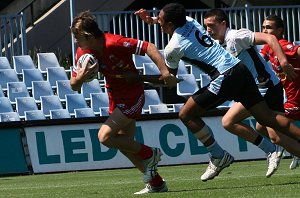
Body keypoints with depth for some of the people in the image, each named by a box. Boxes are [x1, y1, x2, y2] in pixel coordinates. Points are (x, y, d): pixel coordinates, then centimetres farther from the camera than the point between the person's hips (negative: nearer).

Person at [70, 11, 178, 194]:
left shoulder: (115, 43, -28)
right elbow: (74, 86, -1)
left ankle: (150, 154, 2)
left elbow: (149, 47, -26)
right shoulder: (83, 53, -7)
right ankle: (156, 183, 25)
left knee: (105, 136, -17)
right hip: (115, 97, 8)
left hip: (132, 95, -8)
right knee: (126, 144, 12)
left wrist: (165, 72, -34)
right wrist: (79, 78, -26)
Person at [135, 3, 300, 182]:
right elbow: (175, 20, 41)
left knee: (186, 114, 2)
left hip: (225, 77, -8)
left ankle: (219, 156, 5)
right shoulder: (190, 22, 15)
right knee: (267, 117, 6)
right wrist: (151, 19, 29)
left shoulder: (173, 48, -5)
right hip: (241, 69, 8)